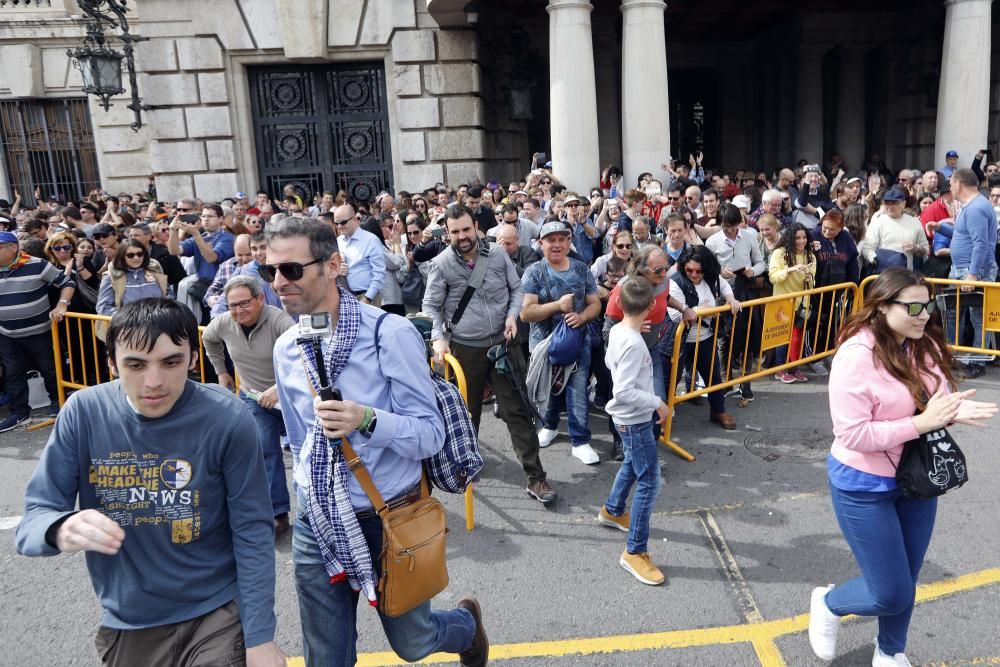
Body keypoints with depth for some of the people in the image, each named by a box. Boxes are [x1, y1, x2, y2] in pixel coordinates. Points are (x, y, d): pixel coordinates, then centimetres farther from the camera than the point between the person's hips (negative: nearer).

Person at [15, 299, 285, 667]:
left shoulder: (227, 419, -18)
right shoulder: (84, 412, -12)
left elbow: (252, 532, -12)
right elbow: (33, 520, -7)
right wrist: (62, 530, -31)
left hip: (218, 613, -3)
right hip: (129, 622, 3)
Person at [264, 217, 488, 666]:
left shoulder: (390, 334, -18)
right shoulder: (285, 348, 0)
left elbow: (432, 434, -17)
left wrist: (368, 420, -34)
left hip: (390, 523, -4)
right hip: (316, 528, 4)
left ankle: (467, 622, 51)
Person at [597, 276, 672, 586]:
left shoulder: (616, 330, -3)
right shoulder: (634, 344, -29)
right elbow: (624, 392, -32)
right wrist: (657, 402, -21)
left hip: (626, 417, 10)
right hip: (635, 420, -10)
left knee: (632, 464, 30)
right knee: (649, 482, -3)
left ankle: (612, 510, 52)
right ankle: (634, 552, 4)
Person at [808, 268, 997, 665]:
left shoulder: (926, 345, -6)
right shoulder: (857, 356, -25)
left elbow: (939, 399, 6)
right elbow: (852, 435, -27)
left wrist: (955, 410, -17)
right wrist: (922, 423, -28)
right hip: (866, 485, -6)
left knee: (906, 582, 21)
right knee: (891, 594, 3)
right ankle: (828, 604, 35)